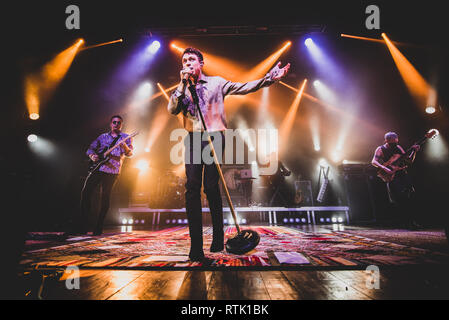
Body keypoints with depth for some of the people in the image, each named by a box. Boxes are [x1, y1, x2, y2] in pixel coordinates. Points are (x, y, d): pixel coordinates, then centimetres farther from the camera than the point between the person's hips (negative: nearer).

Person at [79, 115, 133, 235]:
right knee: (86, 192, -5)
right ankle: (83, 226, 3)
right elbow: (90, 148, 18)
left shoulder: (126, 137, 8)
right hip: (97, 168, 4)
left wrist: (125, 147, -28)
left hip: (112, 171, -3)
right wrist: (92, 155, -4)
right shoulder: (102, 137, 18)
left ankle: (98, 228, 9)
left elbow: (129, 153, -6)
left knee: (105, 197, -2)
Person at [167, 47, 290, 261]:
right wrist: (183, 85, -4)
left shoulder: (216, 83, 11)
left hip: (214, 137, -2)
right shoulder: (182, 89, 19)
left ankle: (218, 239, 7)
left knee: (211, 186, -10)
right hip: (193, 139, 3)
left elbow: (244, 88, 2)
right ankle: (196, 246, -6)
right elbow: (172, 110, 3)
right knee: (192, 187, -9)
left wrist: (269, 78, -9)